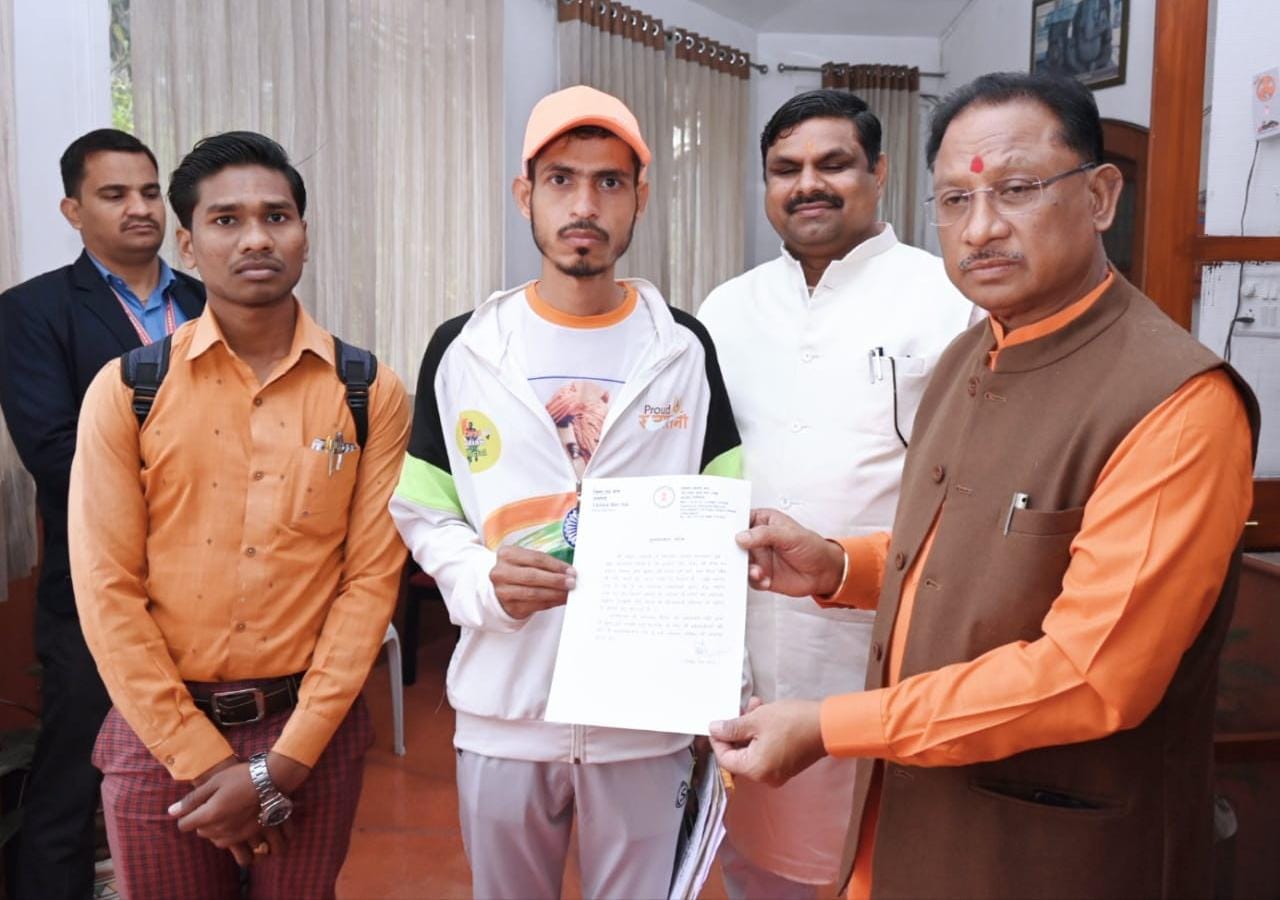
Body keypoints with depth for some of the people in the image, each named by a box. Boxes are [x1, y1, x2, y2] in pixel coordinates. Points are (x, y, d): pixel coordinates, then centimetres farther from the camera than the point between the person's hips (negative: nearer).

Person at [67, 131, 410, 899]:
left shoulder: (372, 393, -4)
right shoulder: (127, 390, -4)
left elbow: (372, 577, -6)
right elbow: (108, 590, -5)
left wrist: (282, 763, -11)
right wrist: (205, 760, -10)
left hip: (314, 726, 0)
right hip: (160, 731, 0)